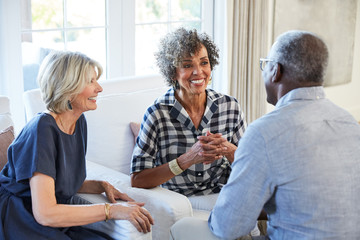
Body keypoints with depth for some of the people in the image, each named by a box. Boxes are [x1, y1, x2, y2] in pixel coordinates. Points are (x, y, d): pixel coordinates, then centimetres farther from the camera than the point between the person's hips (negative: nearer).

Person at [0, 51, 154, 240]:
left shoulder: (79, 122, 5)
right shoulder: (42, 128, -21)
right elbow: (45, 213, -25)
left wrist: (102, 186, -2)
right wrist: (111, 210, -23)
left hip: (59, 223, 8)